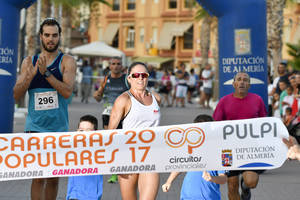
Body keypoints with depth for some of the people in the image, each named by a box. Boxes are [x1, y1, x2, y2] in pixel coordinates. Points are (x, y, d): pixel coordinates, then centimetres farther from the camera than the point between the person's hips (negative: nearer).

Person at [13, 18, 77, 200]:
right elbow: (17, 95, 2)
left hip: (58, 127, 0)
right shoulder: (29, 62, 8)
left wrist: (46, 72, -21)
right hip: (35, 126, 0)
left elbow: (67, 91, -14)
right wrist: (32, 73, -13)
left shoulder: (67, 61, 1)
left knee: (53, 179, 11)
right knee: (38, 176, -11)